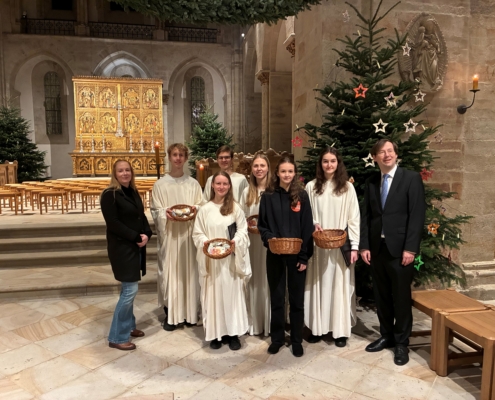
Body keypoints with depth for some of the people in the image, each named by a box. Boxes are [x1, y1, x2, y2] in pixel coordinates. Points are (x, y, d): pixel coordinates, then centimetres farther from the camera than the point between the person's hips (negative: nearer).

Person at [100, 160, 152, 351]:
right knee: (130, 289, -6)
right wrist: (136, 237, -18)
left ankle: (128, 326, 30)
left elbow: (142, 216, 12)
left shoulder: (133, 192, 11)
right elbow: (113, 223, -18)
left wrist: (146, 234, -7)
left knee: (129, 288, 16)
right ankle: (117, 337, 6)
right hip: (121, 247, -7)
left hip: (136, 246, 8)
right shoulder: (110, 195, -12)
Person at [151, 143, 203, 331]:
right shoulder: (160, 184, 2)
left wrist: (195, 209, -13)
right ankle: (170, 314, 14)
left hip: (189, 233, 1)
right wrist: (165, 213, -18)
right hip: (169, 234, -1)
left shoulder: (193, 183, 7)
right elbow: (154, 211, 1)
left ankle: (190, 312, 20)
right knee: (169, 272, 2)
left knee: (189, 271, 7)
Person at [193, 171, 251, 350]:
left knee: (232, 294, 5)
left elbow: (243, 230, 2)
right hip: (212, 260, 0)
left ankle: (233, 333, 17)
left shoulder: (235, 208, 0)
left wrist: (236, 241, -16)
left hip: (232, 259, 0)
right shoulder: (205, 209, 0)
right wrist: (206, 242, -16)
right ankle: (215, 333, 18)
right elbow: (197, 234, 3)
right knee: (214, 295, 5)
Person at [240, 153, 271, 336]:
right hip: (252, 241, 3)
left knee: (270, 280, 3)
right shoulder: (247, 192, 10)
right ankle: (255, 322, 22)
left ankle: (271, 322, 18)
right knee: (255, 280, 9)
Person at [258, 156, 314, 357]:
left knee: (296, 299, 9)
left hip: (296, 254, 0)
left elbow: (307, 227, -2)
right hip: (275, 254, 1)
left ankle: (297, 340, 25)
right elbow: (262, 225, 4)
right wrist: (270, 238, -16)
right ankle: (277, 337, 27)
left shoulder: (302, 195, -1)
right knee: (276, 297, 11)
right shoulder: (268, 196, 1)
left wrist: (304, 256, -7)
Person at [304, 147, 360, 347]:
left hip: (340, 246, -1)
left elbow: (354, 218, 0)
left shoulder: (347, 187, 1)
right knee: (318, 285, 8)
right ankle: (317, 327, 20)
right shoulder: (311, 186, 3)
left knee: (340, 286, 5)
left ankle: (340, 330, 17)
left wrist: (354, 246, -5)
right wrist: (313, 224, -13)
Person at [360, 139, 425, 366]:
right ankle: (386, 336, 30)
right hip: (376, 248, 4)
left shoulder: (411, 178, -3)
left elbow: (417, 215, -8)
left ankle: (401, 343, 22)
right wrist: (364, 246, 0)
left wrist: (410, 248, -14)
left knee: (401, 297, 6)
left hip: (400, 248, -4)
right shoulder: (371, 183, 10)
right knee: (381, 296, 13)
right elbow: (366, 216, 8)